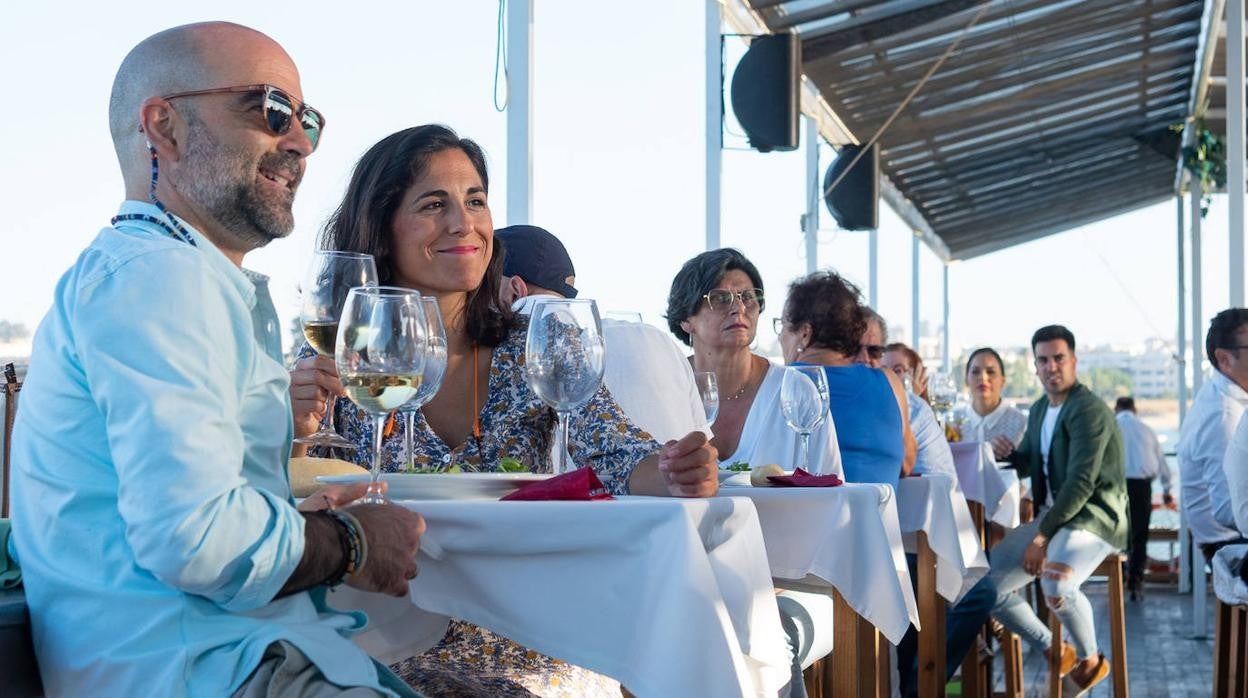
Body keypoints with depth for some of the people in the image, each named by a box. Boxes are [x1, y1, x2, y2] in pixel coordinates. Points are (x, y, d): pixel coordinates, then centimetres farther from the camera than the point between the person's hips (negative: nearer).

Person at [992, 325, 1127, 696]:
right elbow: (1026, 462, 22)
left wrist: (1042, 537, -22)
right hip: (1050, 515, 8)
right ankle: (1055, 650, 14)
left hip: (1092, 517, -8)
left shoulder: (1089, 409, -15)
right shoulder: (1039, 410, 12)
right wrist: (1002, 454, -1)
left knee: (1056, 585, -36)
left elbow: (1081, 483, -22)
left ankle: (1090, 659, -6)